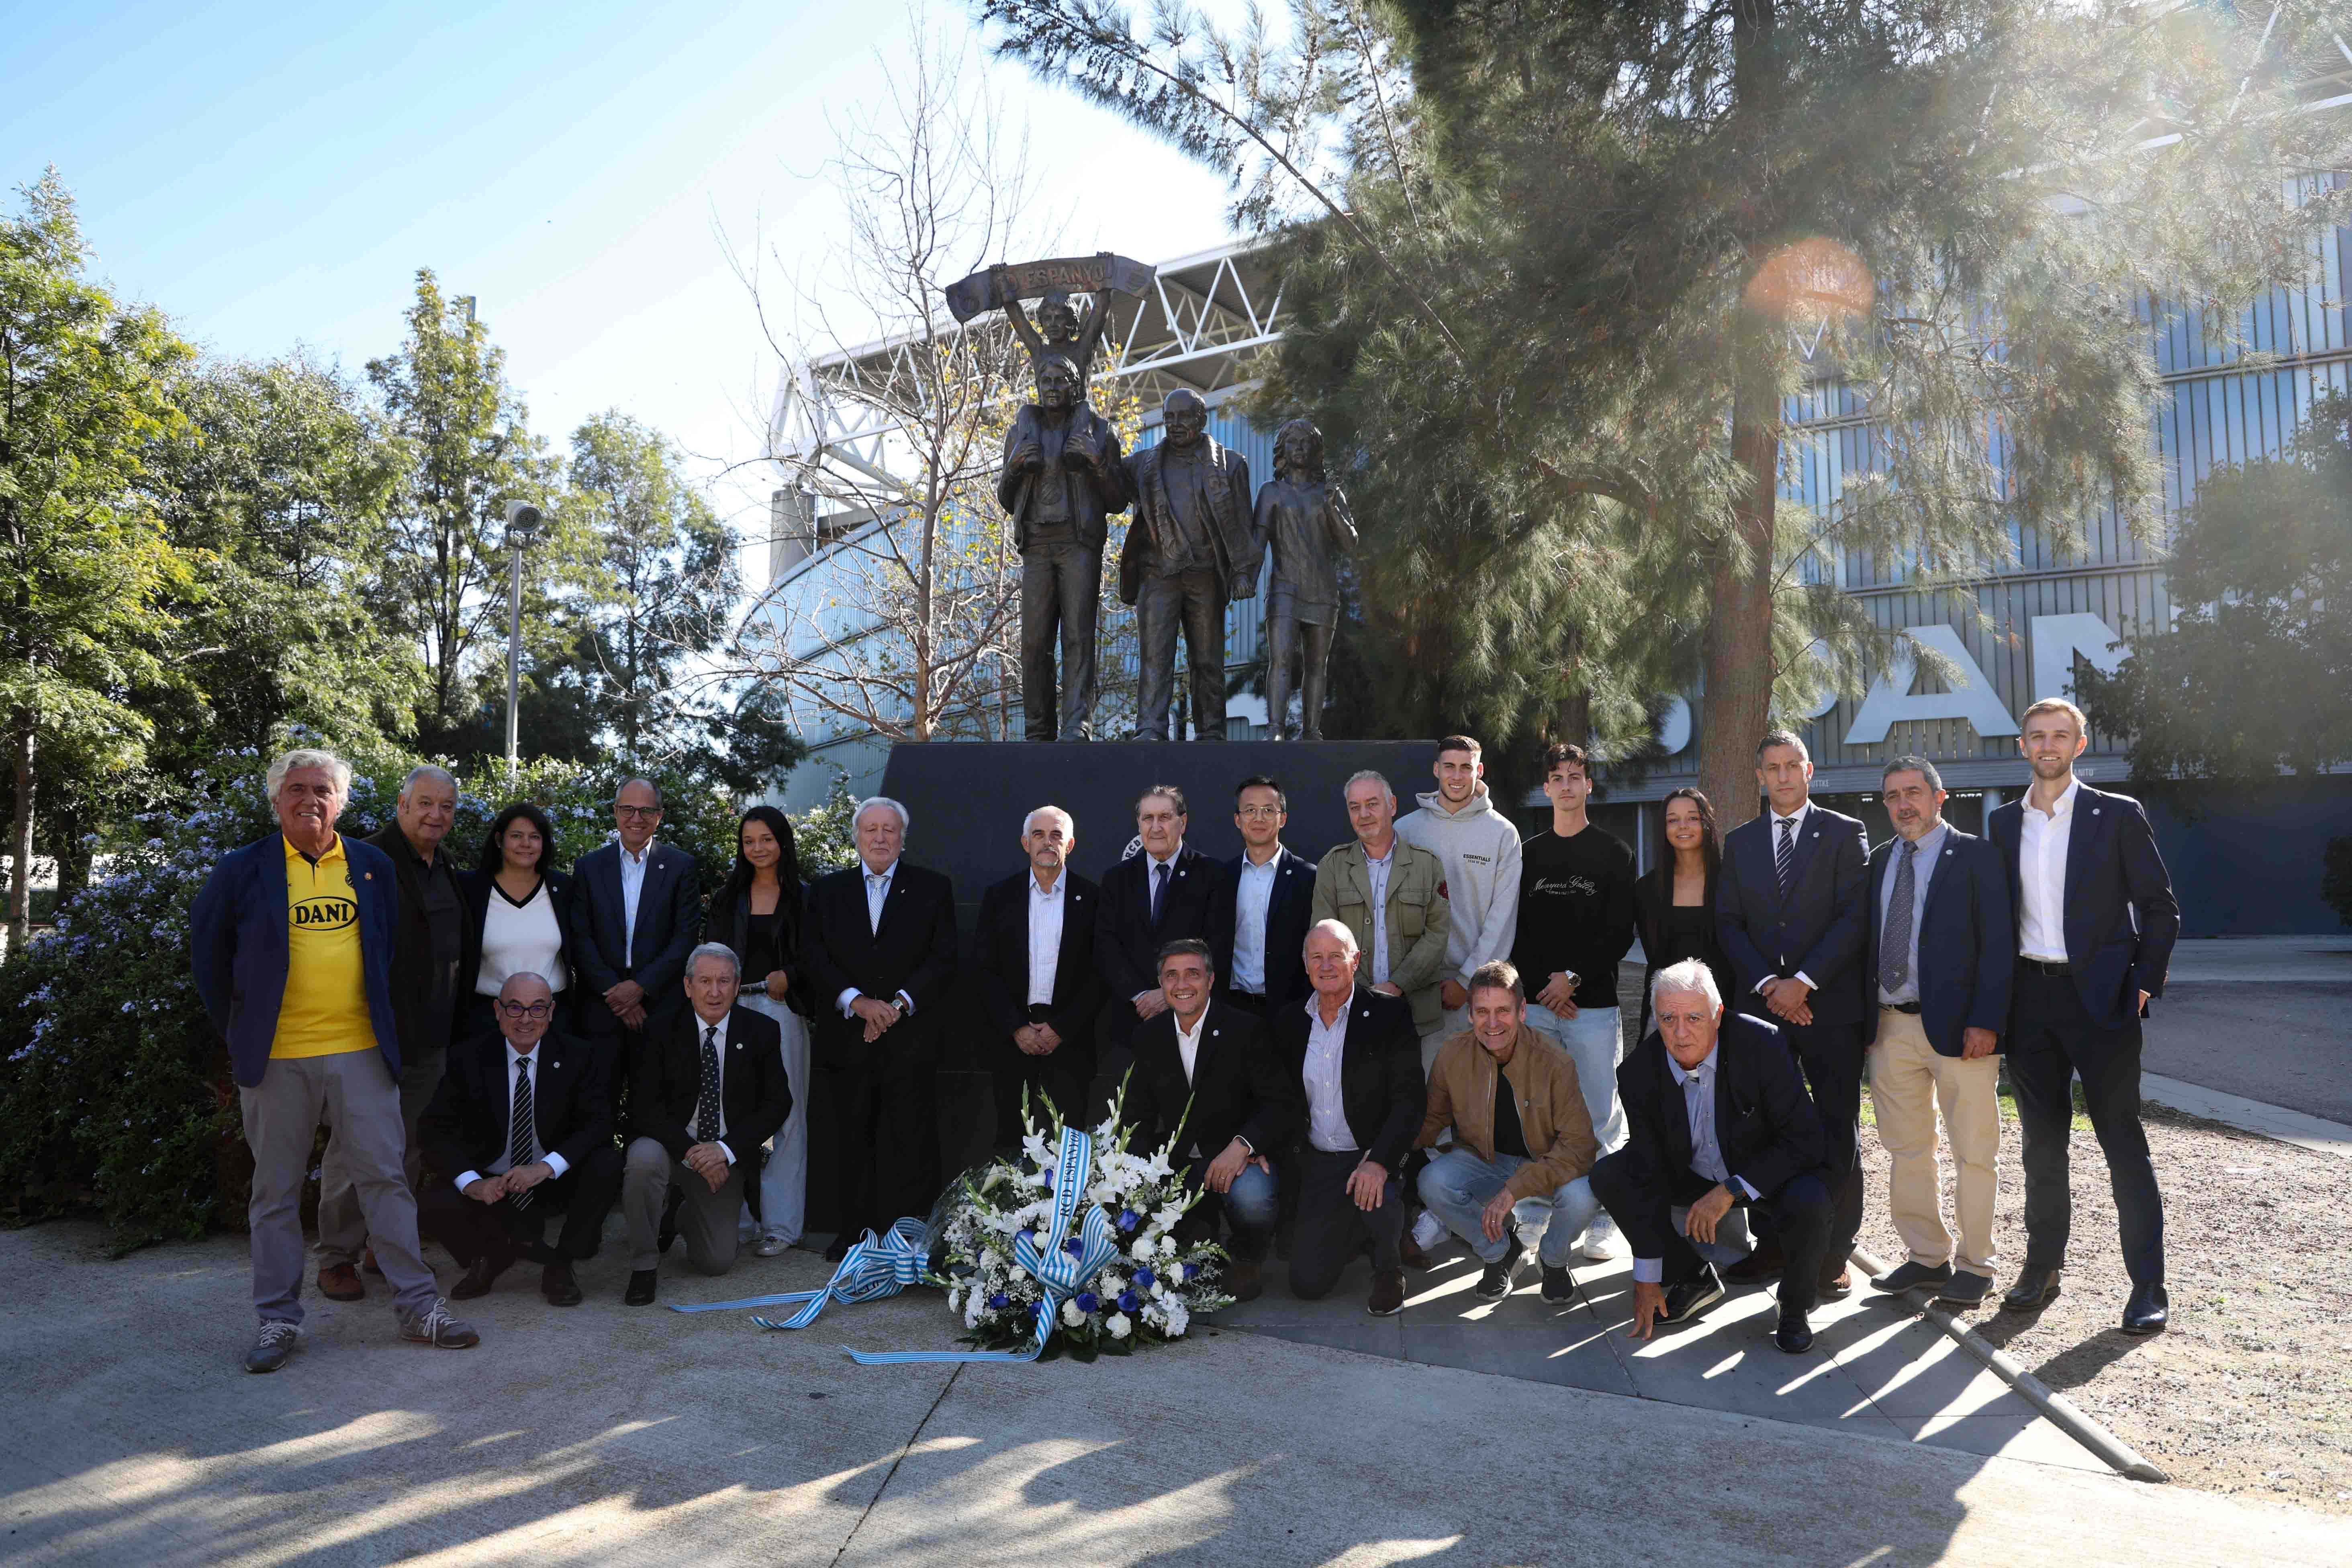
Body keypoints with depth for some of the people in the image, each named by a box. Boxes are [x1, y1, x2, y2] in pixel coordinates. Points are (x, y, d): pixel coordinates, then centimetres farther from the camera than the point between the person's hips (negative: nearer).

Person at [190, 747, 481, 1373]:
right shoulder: (241, 870, 2)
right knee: (276, 1191, 8)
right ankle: (279, 1319, 19)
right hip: (275, 1057, -1)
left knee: (385, 1177, 3)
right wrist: (237, 1031, 5)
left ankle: (419, 1307, 9)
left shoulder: (374, 867, 8)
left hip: (361, 1050, 1)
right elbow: (207, 954, 8)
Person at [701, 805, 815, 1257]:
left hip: (782, 1012, -2)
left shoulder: (802, 897, 6)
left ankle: (779, 1223, 5)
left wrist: (790, 976, -13)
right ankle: (738, 1218, 11)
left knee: (782, 1114, -3)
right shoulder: (727, 897, 13)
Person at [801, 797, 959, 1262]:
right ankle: (855, 1231, 18)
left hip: (911, 1039, -1)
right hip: (847, 1041, 2)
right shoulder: (827, 891, 11)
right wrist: (857, 1001, -13)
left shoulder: (932, 889, 7)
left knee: (911, 1140, -2)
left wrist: (899, 1004, -12)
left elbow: (943, 961, 0)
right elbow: (814, 957, 1)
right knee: (853, 1141, 7)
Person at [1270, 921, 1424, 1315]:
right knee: (1307, 1282, -2)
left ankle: (1389, 1273, -3)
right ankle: (1360, 1228, 30)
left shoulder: (1389, 1013, -10)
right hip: (1318, 1162, 4)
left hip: (1375, 1155, -4)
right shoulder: (1289, 1021, 4)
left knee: (1376, 1191, -38)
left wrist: (1379, 1162, -29)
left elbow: (1408, 1100, -16)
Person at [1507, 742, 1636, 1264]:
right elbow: (1515, 931, 9)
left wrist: (1574, 977, -11)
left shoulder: (1613, 853, 5)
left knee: (1600, 1116, 0)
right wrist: (1543, 985, -4)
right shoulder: (1528, 854, 13)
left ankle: (1602, 1222, 9)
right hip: (1535, 1005, 3)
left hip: (1594, 1005, -2)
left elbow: (1620, 933, -2)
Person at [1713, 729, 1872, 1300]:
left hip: (1831, 1005, -3)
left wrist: (1802, 982, -13)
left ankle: (1834, 1254, 10)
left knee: (1838, 1134, 2)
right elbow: (1728, 924, 7)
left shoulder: (1846, 834, 3)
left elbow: (1854, 917, -6)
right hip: (1761, 1004, 3)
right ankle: (1774, 1242, 13)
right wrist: (1768, 985, -7)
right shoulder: (1739, 842, 13)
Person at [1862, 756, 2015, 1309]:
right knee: (1906, 1150, 12)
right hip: (1891, 1028, 5)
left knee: (1974, 1153, 5)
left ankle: (1975, 1265, 17)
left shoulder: (1975, 856, -3)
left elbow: (1998, 944, -8)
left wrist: (1986, 1022, -16)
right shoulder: (1880, 861, 13)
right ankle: (1926, 1257, 24)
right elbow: (1869, 940, 12)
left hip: (1958, 1027, -5)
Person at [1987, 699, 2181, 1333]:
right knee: (2042, 1140, 11)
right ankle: (2043, 1265, 22)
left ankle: (2148, 1285, 7)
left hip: (2099, 997, -4)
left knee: (2123, 1142, -1)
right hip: (2029, 997, 4)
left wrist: (2143, 983, -9)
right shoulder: (2003, 823, 10)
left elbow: (2161, 907, 0)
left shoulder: (2117, 815, 0)